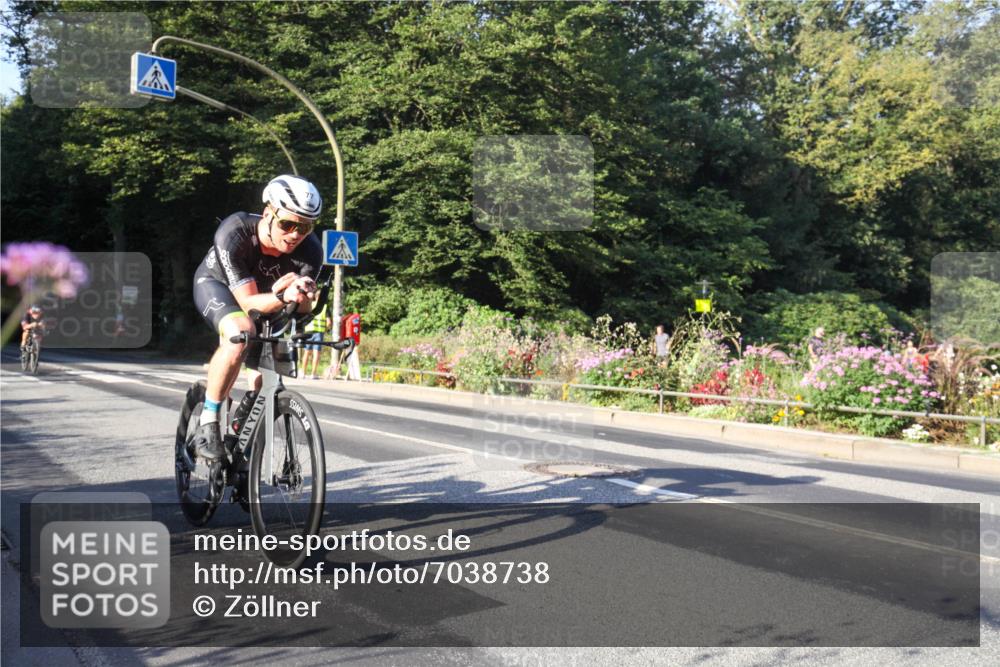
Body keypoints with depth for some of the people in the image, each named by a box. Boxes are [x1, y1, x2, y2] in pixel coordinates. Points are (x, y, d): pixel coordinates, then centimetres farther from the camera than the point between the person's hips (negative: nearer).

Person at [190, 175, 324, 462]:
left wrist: (302, 297, -50)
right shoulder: (234, 233, -38)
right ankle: (207, 424, -21)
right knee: (240, 333, -32)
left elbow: (303, 312, -27)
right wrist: (281, 298, -56)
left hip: (265, 289, 5)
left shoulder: (311, 250, -30)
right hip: (216, 282, -5)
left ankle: (250, 404, 29)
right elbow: (248, 302, -37)